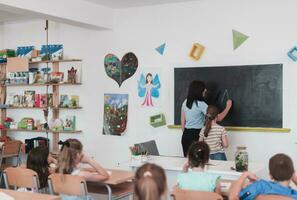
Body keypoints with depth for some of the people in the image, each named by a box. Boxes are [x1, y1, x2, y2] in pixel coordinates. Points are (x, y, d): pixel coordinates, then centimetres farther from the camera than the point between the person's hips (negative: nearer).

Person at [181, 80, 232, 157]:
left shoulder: (185, 102, 6)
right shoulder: (200, 104, -14)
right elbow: (219, 118, -12)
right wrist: (228, 107, 2)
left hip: (186, 135, 7)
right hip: (196, 135, -7)